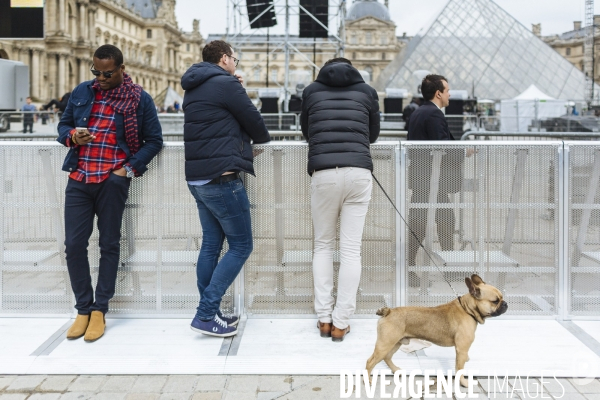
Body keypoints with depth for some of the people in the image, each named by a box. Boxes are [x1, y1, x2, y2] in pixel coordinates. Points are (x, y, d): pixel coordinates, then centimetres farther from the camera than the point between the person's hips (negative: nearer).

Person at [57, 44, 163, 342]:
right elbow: (63, 125, 19)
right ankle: (83, 309, 13)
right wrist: (72, 136, -5)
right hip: (79, 179, 3)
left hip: (113, 181, -3)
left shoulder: (139, 99, 0)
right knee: (74, 245, -1)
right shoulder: (81, 92, 10)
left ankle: (99, 311, 13)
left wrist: (129, 169, -8)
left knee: (109, 245, 3)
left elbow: (154, 141, 3)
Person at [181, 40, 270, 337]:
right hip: (222, 177, -9)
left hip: (197, 178, 9)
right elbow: (254, 122, -4)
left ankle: (209, 312, 16)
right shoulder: (226, 84, -11)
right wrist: (263, 140, 17)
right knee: (241, 246, -2)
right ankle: (206, 314, -6)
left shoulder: (194, 88, 15)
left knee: (211, 244, 13)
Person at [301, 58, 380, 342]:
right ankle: (341, 322, 4)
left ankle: (324, 318, 12)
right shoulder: (367, 91, 16)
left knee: (323, 245, 14)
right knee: (351, 248, 4)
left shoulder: (311, 91, 16)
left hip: (323, 173, 0)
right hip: (358, 172, 0)